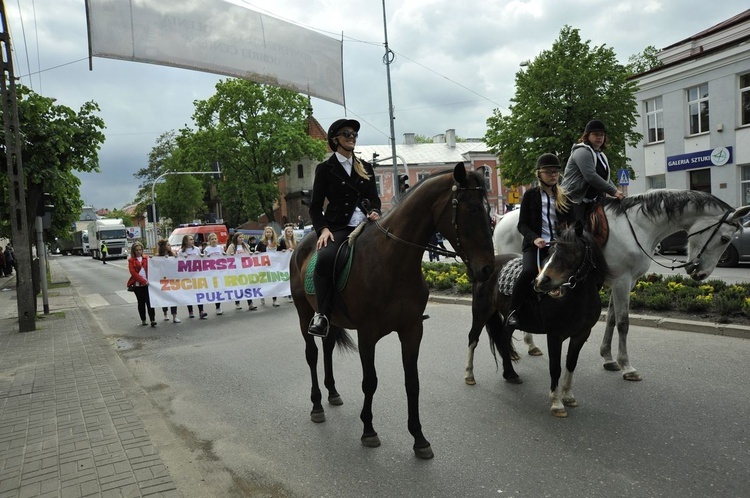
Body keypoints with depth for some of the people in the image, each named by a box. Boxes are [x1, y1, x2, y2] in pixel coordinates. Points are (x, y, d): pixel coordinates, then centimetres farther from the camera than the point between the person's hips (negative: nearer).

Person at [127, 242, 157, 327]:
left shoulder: (146, 258, 9)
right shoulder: (131, 260, 3)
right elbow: (133, 273, -6)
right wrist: (143, 281, -13)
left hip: (147, 283, 0)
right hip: (137, 284, 0)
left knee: (149, 301, -8)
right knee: (141, 302, 8)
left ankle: (153, 320, -11)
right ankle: (143, 320, 17)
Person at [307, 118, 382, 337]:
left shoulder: (366, 167, 20)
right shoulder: (325, 168, 8)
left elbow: (374, 197, 20)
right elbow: (315, 206, 5)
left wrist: (375, 211, -4)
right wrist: (323, 229, -12)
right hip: (338, 227, -4)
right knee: (325, 258, -34)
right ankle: (322, 314, -22)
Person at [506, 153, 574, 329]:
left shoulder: (564, 197, 19)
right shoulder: (531, 195, 10)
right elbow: (522, 224, 5)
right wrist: (534, 238, -14)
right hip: (535, 245, -3)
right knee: (529, 271, -32)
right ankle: (513, 312, -22)